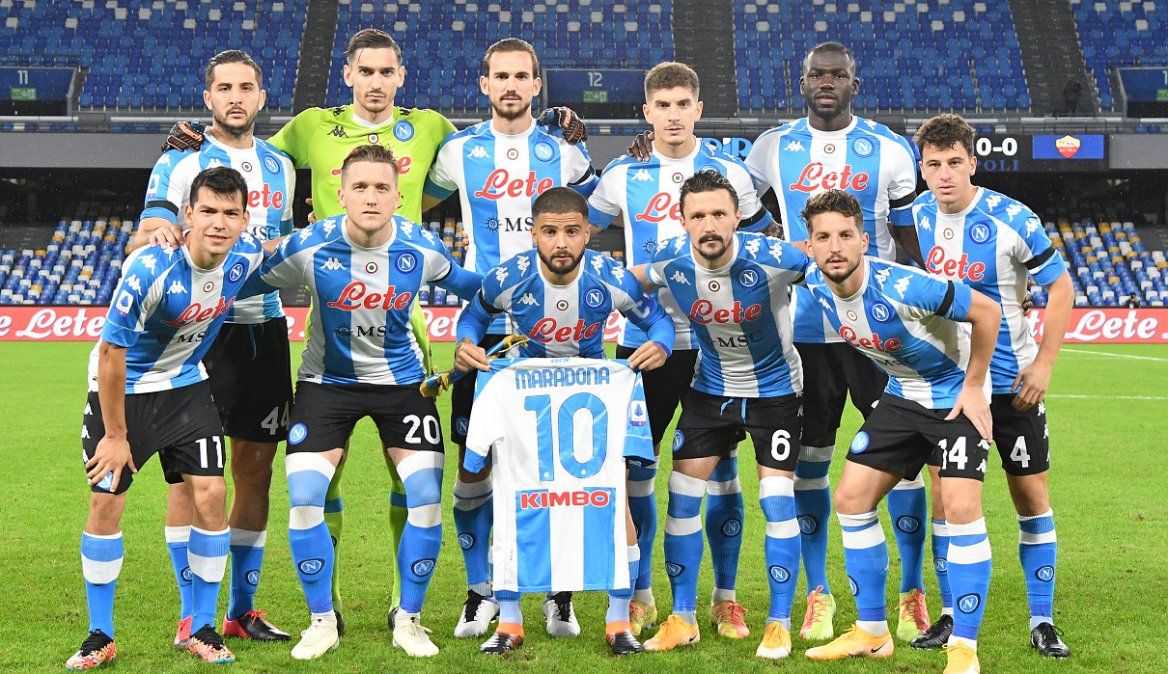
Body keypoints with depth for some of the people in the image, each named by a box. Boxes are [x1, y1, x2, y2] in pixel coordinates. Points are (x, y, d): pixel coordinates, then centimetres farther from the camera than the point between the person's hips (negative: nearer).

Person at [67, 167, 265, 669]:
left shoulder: (247, 256, -16)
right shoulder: (150, 268, -30)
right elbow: (111, 351, -22)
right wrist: (115, 435, -16)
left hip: (186, 387, 4)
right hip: (122, 388, -4)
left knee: (211, 495, -7)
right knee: (105, 502, -5)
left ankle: (202, 630, 8)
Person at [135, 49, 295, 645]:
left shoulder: (280, 166, 16)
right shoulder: (181, 160, -1)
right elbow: (146, 236, -11)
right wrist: (155, 234, -34)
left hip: (265, 327, 5)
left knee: (256, 468, 7)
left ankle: (241, 609, 16)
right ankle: (191, 615, 2)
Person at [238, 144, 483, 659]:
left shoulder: (422, 249, -14)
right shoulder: (309, 247, -19)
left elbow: (476, 289, 6)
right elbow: (237, 287, -7)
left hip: (401, 380, 1)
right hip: (327, 381, -1)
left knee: (426, 499, -9)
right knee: (304, 500, -12)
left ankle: (408, 620, 12)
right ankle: (322, 621, 9)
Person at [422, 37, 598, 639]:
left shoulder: (565, 152, 7)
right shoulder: (458, 151, 6)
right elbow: (416, 203, 22)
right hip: (482, 327, 0)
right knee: (473, 463, 1)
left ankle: (560, 594, 11)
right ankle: (480, 591, 14)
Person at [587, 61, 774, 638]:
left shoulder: (729, 173, 3)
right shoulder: (622, 176, 3)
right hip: (642, 338, 1)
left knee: (720, 466, 2)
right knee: (636, 465, 3)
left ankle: (725, 597, 13)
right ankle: (640, 595, 15)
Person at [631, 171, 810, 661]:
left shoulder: (771, 258, -29)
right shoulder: (672, 261, -18)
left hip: (775, 387, -3)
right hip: (711, 386, 4)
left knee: (777, 498, -8)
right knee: (682, 494, 0)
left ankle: (779, 624, 6)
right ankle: (683, 620, 13)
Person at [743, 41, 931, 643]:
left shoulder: (889, 150, 2)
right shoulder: (773, 149, 5)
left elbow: (913, 237, 4)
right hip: (805, 325, 2)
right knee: (809, 460, 5)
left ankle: (913, 595, 10)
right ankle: (818, 596, 16)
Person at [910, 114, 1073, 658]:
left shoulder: (1012, 220, -15)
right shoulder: (914, 218, -3)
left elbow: (1061, 287, -6)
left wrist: (1043, 363, -11)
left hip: (1012, 382, -3)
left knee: (1031, 494, 2)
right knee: (944, 495, 1)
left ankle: (1042, 622, 12)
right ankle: (951, 615, 15)